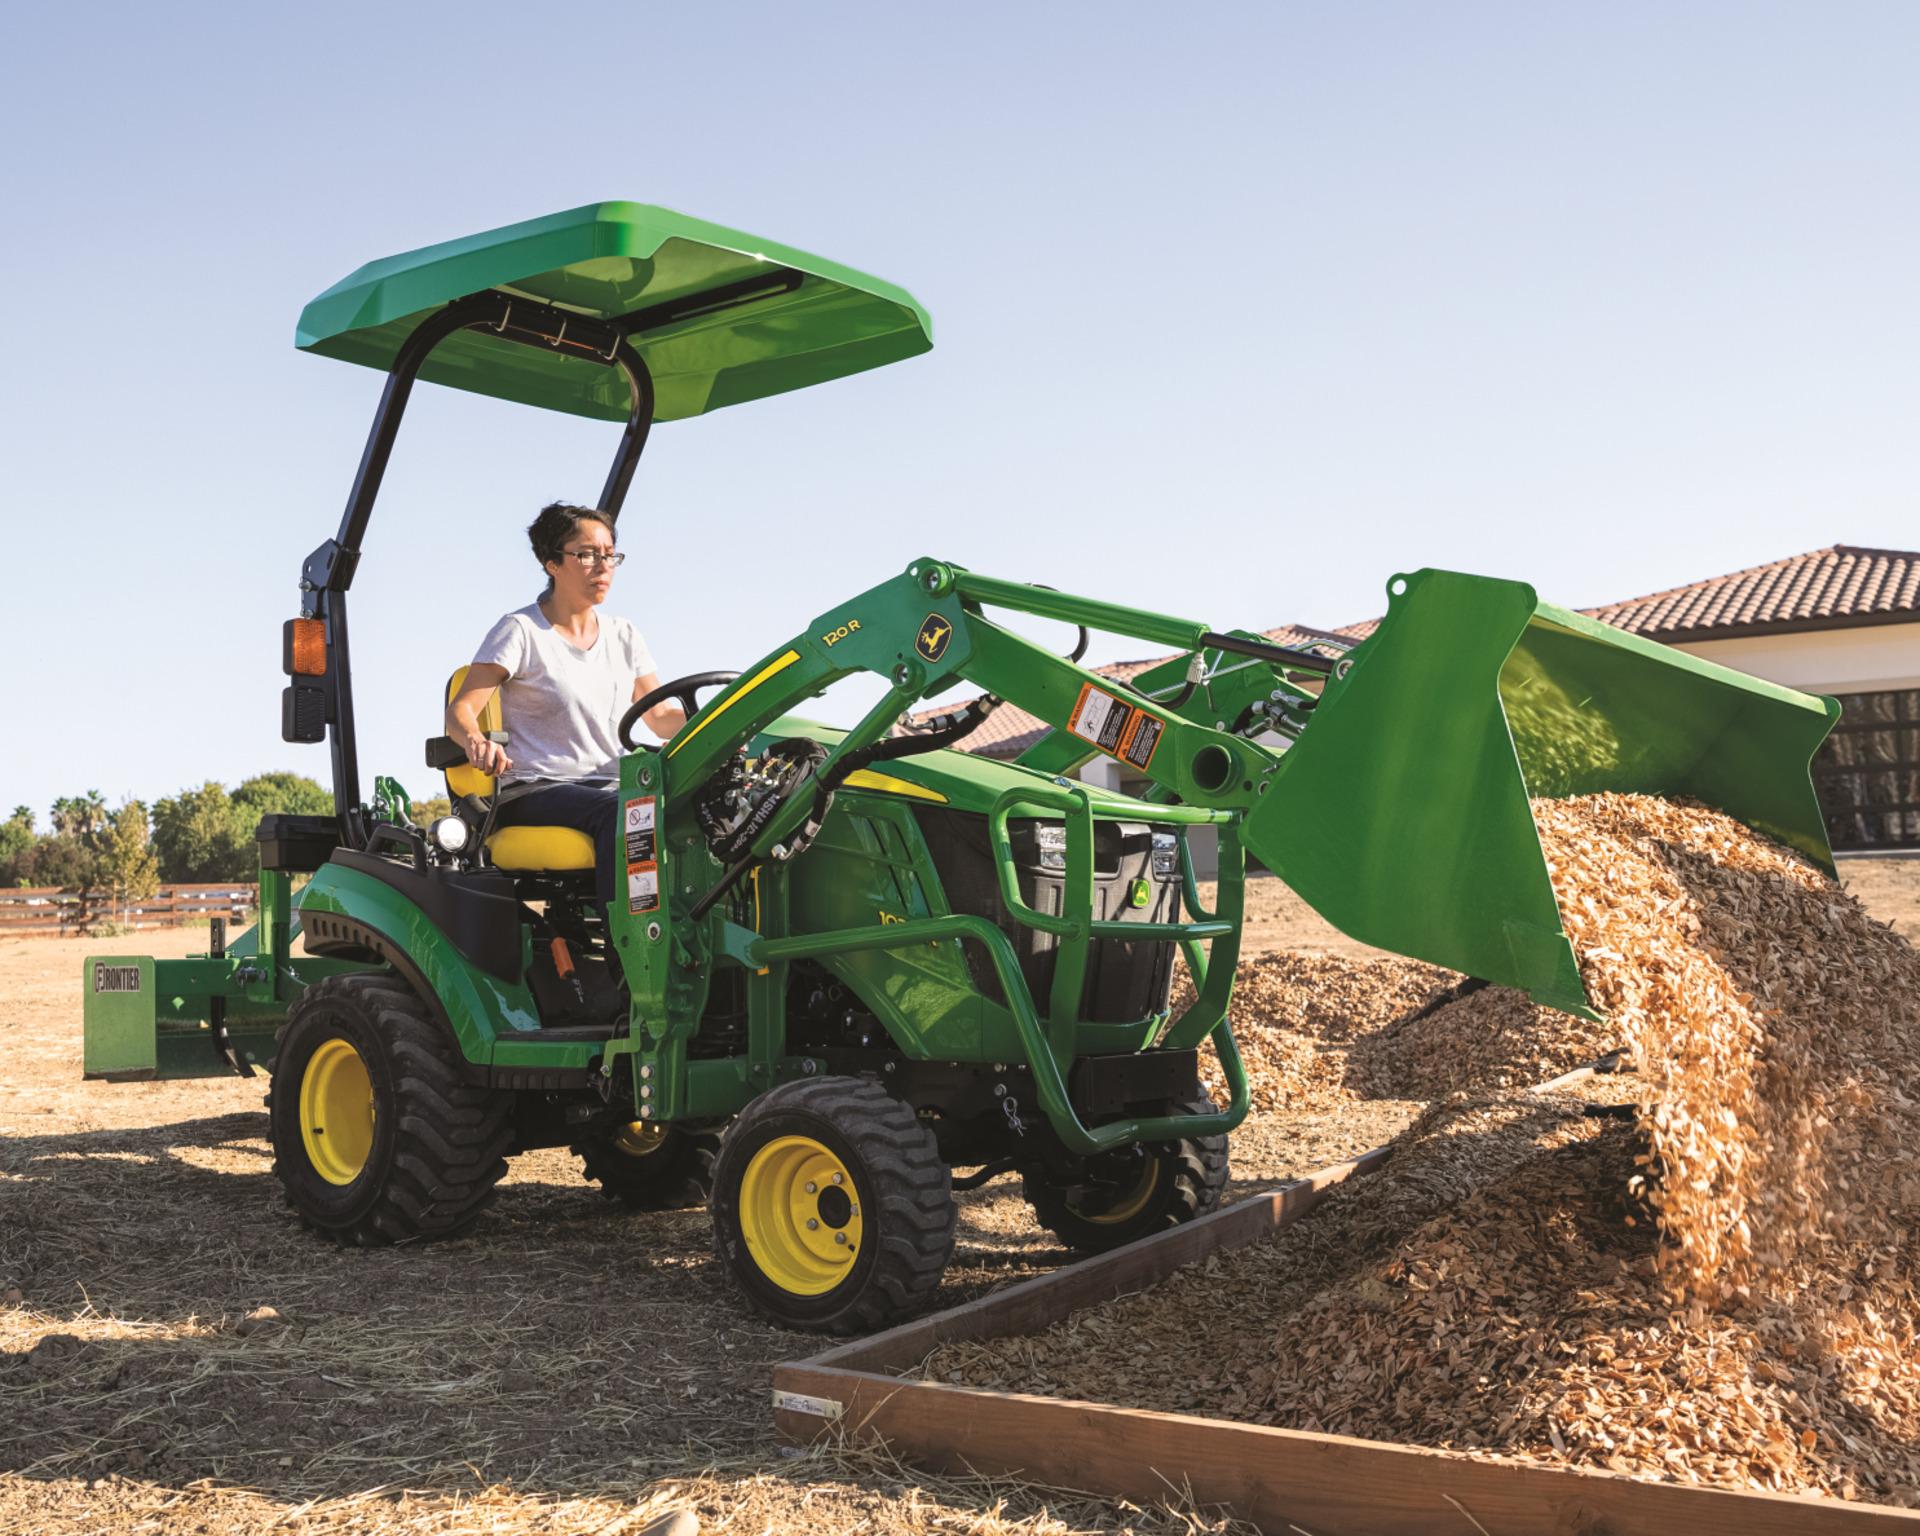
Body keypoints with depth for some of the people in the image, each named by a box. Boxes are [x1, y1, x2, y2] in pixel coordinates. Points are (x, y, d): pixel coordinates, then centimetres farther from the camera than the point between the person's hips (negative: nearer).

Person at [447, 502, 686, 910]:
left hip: (608, 785, 5)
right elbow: (459, 710, -6)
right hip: (533, 792, -5)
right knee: (621, 813, -37)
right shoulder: (520, 631, 1)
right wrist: (476, 741, -30)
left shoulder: (622, 635, 17)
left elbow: (660, 716, 18)